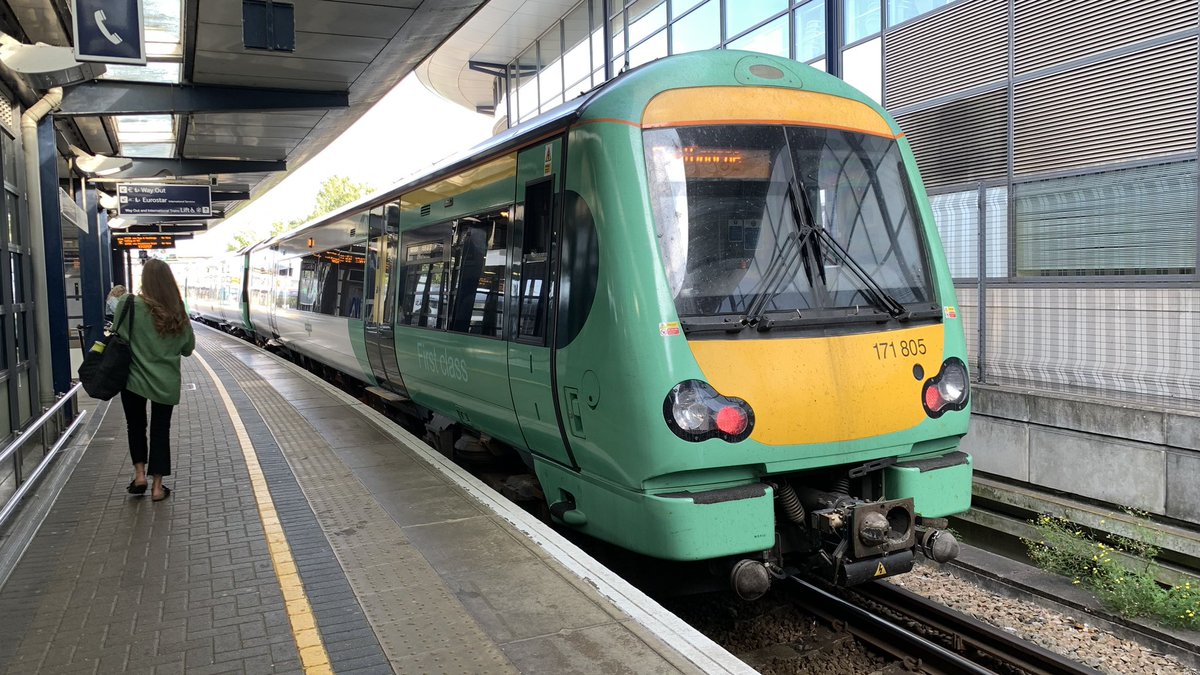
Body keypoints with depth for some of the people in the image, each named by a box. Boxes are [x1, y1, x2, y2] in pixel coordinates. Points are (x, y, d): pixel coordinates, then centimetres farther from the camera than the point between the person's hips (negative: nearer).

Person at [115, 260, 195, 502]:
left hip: (134, 378, -2)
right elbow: (188, 348, 6)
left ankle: (140, 474, 15)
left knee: (136, 426, 20)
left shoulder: (129, 304, -13)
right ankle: (157, 486, 14)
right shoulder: (178, 313, -3)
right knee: (160, 430, 10)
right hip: (166, 381, 2)